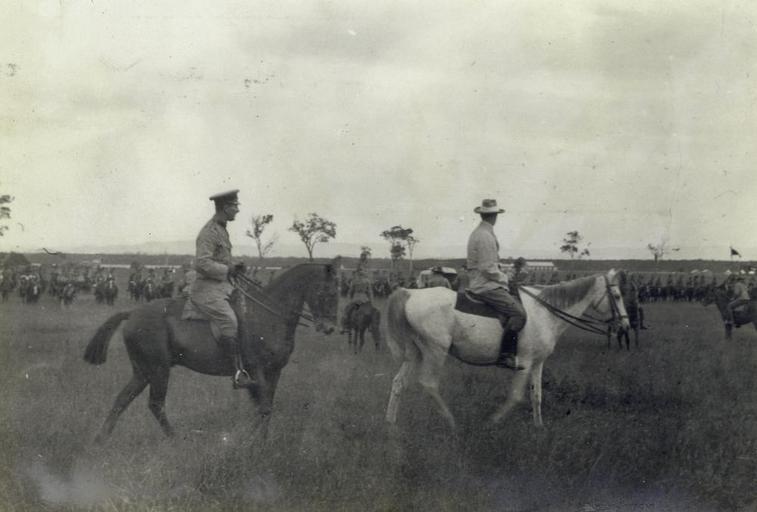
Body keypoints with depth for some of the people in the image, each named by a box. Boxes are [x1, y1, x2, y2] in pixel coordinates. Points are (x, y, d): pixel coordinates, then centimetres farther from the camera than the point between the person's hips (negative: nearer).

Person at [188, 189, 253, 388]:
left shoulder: (221, 229, 16)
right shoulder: (209, 233, -15)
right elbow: (201, 263, -23)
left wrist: (233, 268, 11)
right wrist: (228, 270, -17)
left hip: (222, 286, 10)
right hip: (207, 289, -10)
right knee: (230, 323, -23)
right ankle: (239, 372, -25)